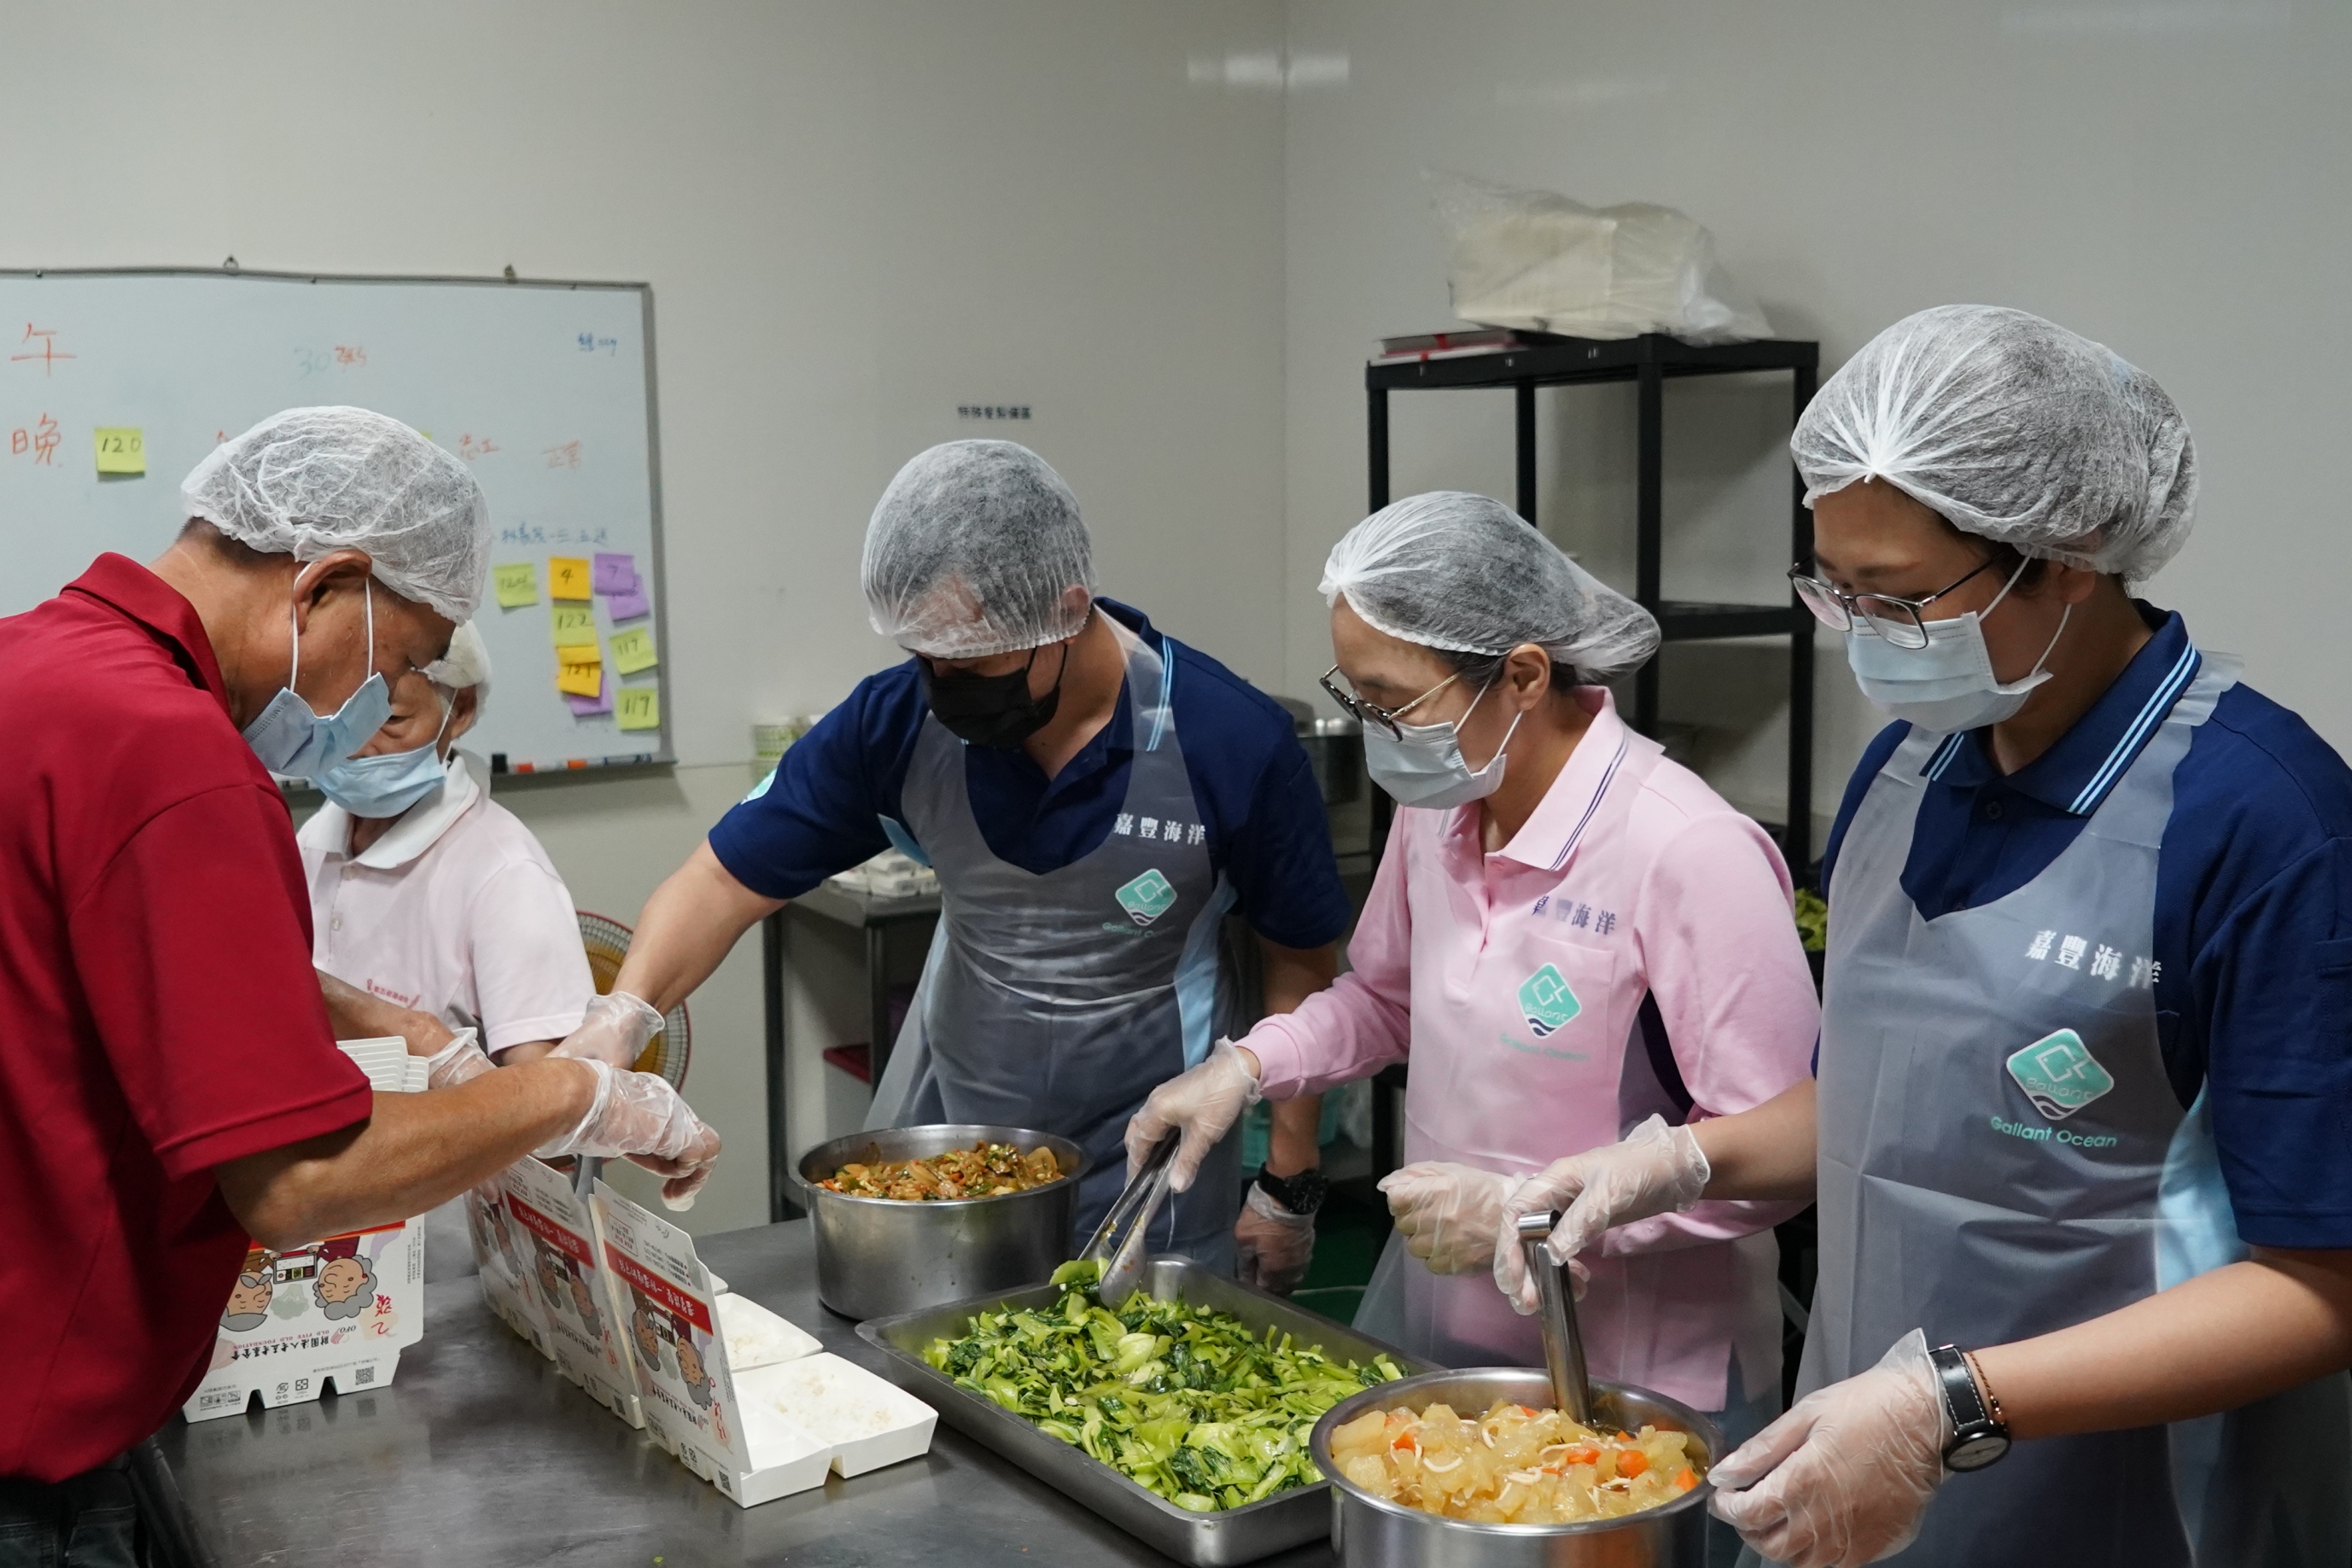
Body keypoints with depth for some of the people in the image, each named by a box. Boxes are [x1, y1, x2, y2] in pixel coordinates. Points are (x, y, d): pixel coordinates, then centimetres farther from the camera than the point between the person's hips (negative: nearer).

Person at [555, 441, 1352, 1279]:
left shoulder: (1229, 740, -19)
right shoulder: (896, 720, -13)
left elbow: (1302, 961, -7)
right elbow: (723, 882, -7)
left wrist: (1286, 1194, -4)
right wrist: (622, 1015, -26)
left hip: (1145, 1169, -3)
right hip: (943, 1119, 3)